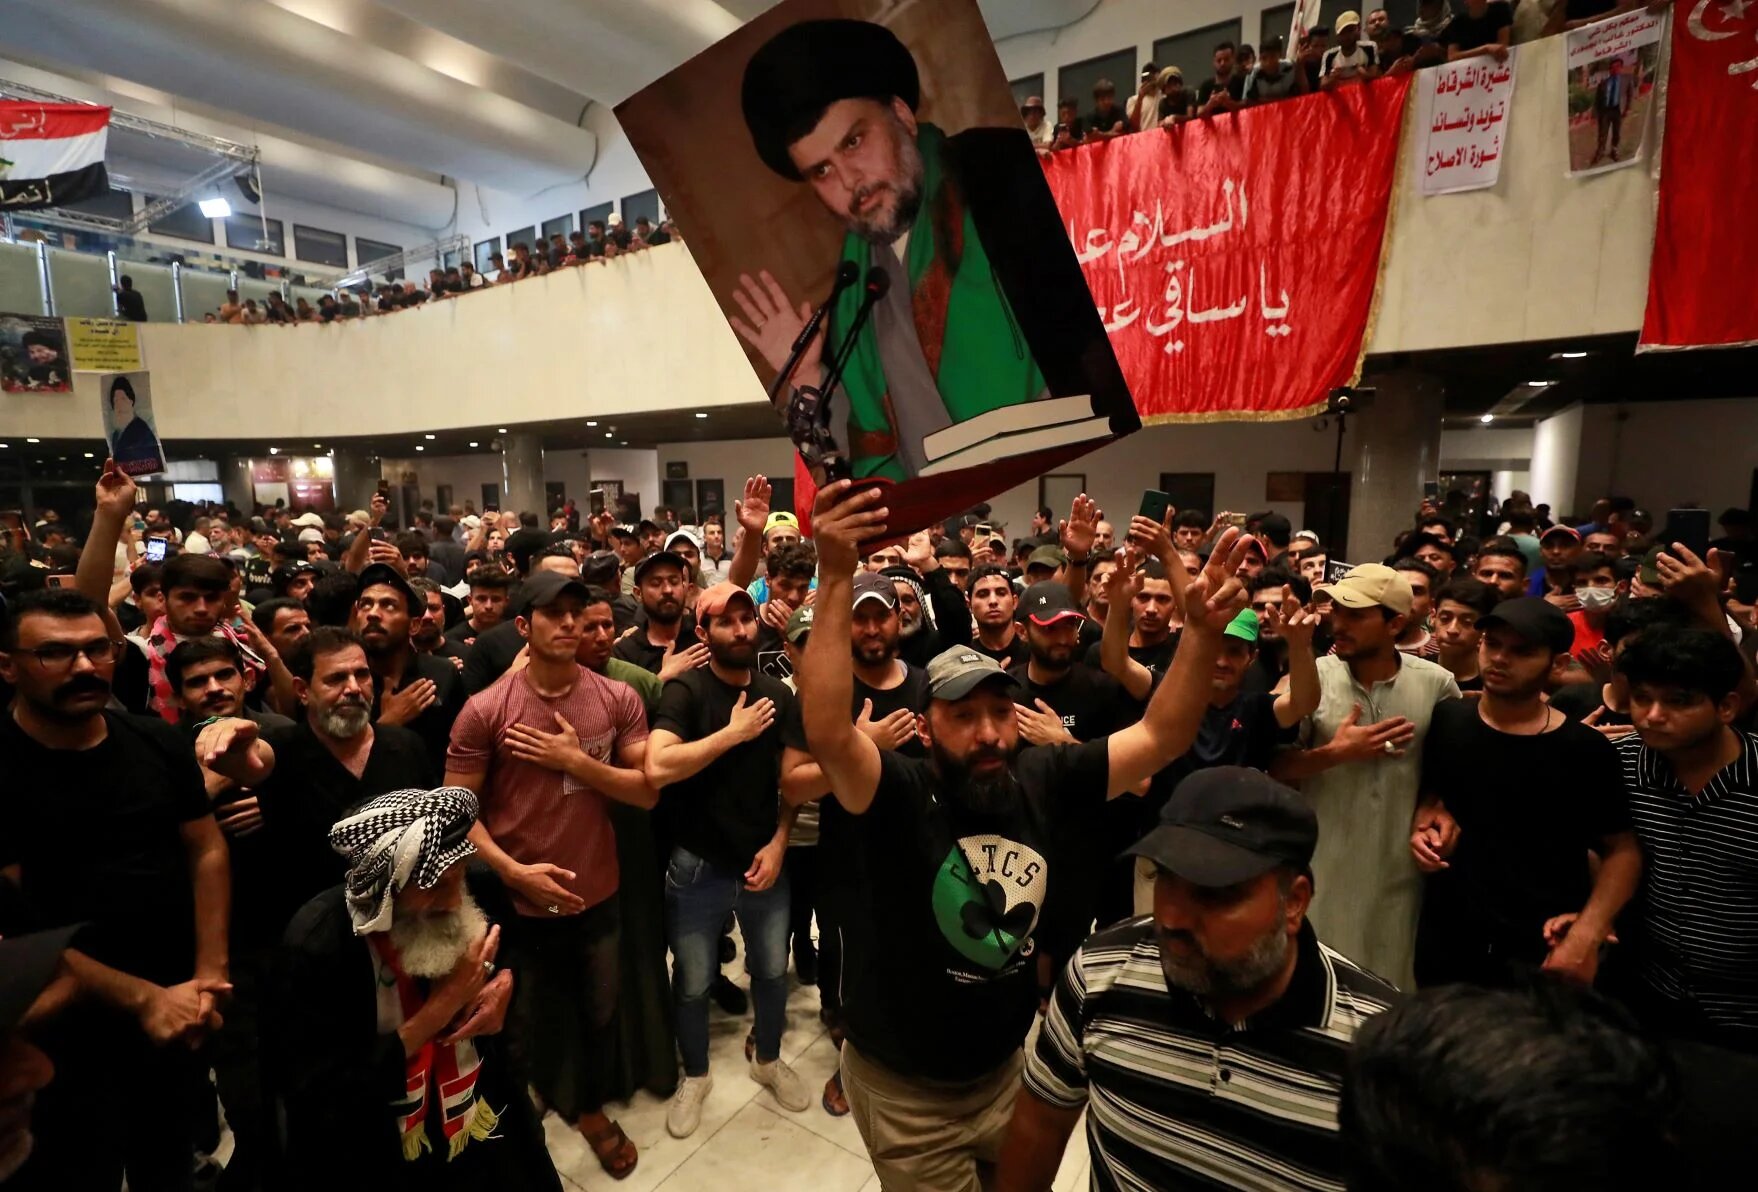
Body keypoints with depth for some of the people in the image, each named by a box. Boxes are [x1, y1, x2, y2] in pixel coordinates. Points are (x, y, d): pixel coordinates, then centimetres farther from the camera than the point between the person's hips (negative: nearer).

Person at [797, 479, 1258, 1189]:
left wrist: (1202, 632, -23)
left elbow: (1158, 738, -11)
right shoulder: (894, 796, -27)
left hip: (1006, 1068, 5)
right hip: (904, 1090, -4)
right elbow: (827, 733, -46)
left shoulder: (1041, 779, -14)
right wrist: (836, 580, -53)